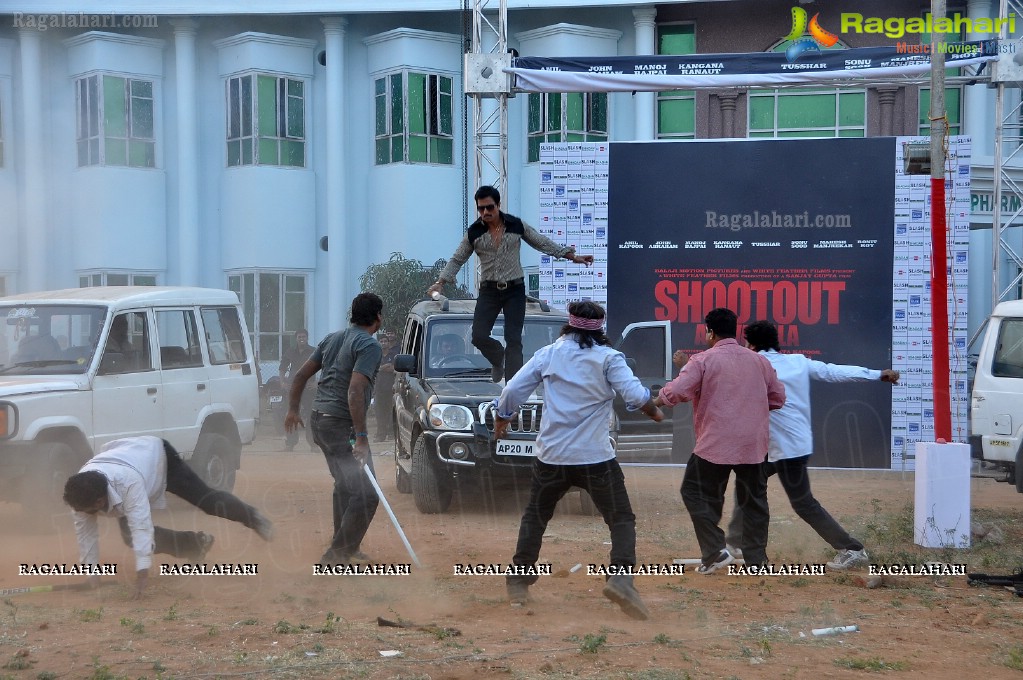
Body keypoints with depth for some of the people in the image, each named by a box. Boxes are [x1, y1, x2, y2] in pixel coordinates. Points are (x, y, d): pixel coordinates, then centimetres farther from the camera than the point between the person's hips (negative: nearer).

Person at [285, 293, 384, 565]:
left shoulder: (332, 339, 13)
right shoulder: (369, 345, -13)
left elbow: (301, 375, 16)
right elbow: (355, 391, -24)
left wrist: (293, 410, 27)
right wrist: (361, 437, -26)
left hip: (318, 420, 9)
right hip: (341, 423, -9)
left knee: (345, 486, 23)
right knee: (366, 493, -8)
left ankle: (346, 547, 30)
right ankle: (336, 555, -9)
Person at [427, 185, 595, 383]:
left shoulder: (517, 225, 0)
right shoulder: (474, 232, 2)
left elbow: (543, 243, 8)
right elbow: (457, 260, 8)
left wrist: (572, 256, 4)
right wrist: (441, 282, -3)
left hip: (515, 289, -1)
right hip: (489, 290, 1)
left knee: (513, 339, -7)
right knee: (479, 337, -8)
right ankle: (499, 358, 24)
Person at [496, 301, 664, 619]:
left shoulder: (548, 354, 5)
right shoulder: (608, 357, -3)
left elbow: (512, 391, 4)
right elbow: (635, 395, -14)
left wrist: (501, 420, 22)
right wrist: (654, 412, 6)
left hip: (551, 456, 3)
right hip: (596, 458, -3)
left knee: (535, 517, 21)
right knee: (621, 519, 4)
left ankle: (519, 581, 22)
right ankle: (620, 577, -18)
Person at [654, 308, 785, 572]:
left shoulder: (703, 360, -6)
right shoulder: (759, 361, 9)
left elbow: (677, 391, -15)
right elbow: (778, 397, 14)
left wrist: (657, 400, 4)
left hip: (715, 444, -5)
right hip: (753, 444, 5)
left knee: (696, 493, 9)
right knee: (754, 500, 15)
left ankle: (715, 552, 0)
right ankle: (757, 559, 16)